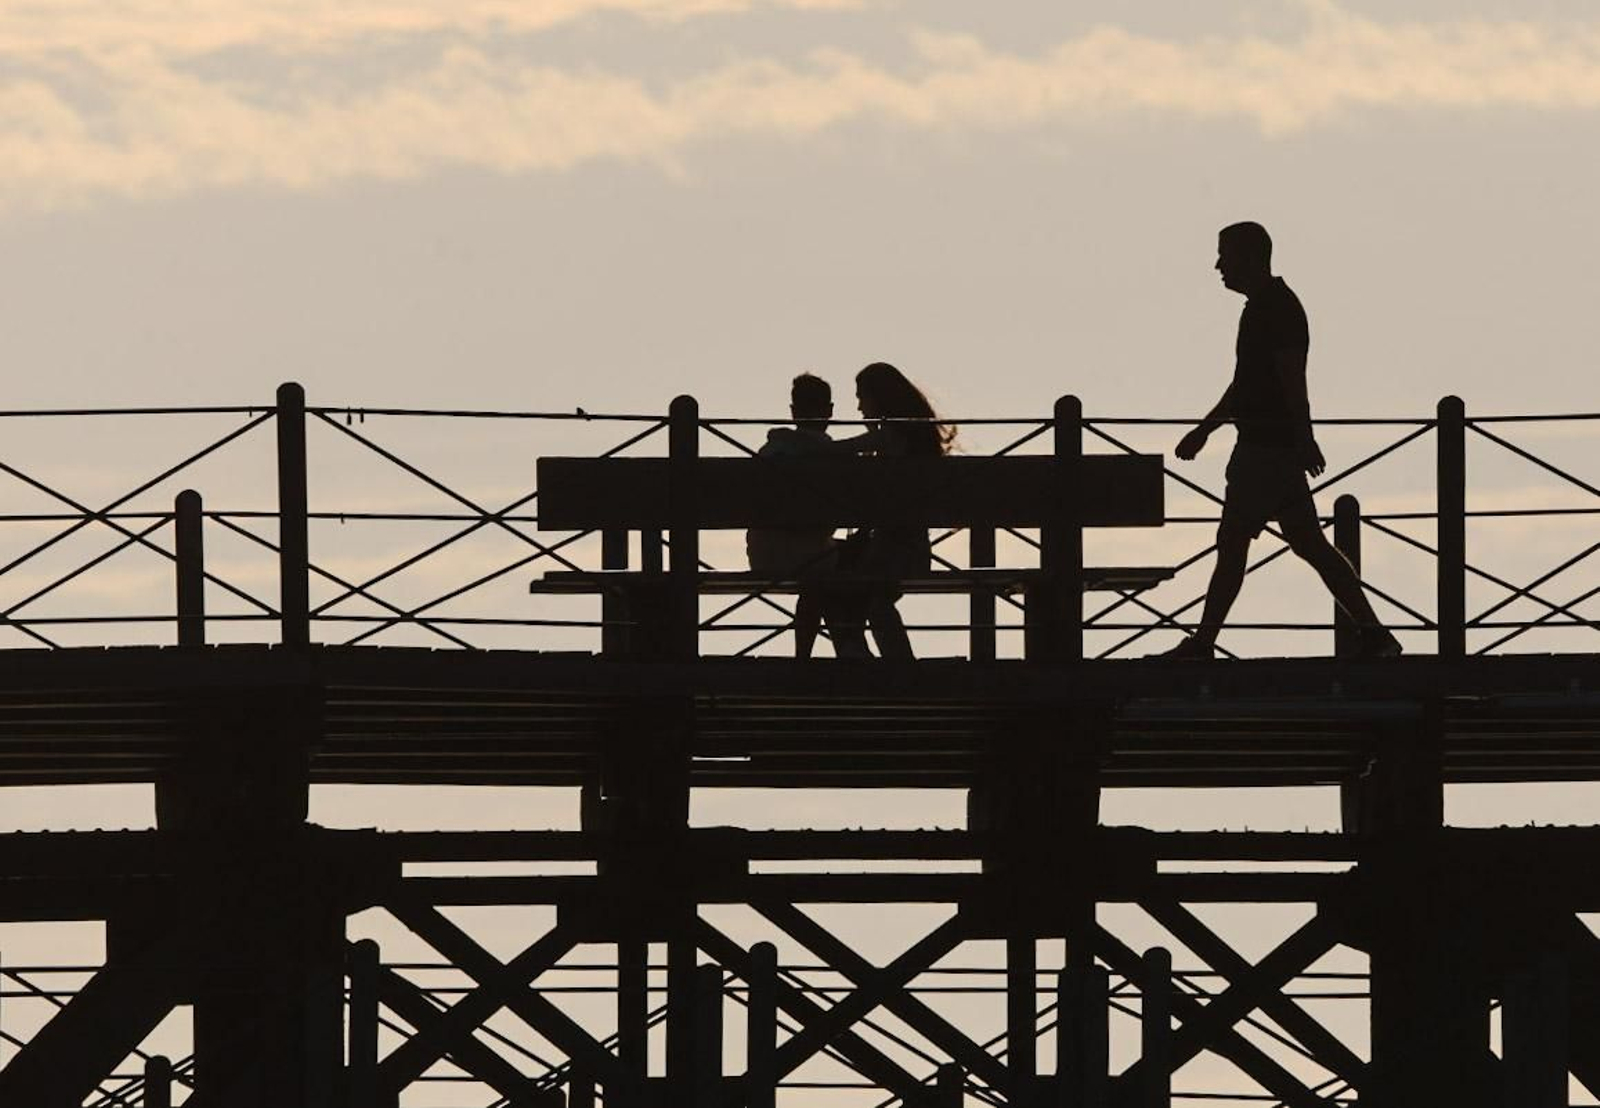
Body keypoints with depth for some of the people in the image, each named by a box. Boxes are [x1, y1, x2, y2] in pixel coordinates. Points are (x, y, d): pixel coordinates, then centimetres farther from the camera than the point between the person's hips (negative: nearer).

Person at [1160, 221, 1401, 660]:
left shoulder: (1276, 308, -12)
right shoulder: (1262, 306, 19)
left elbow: (1292, 380, -20)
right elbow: (1246, 383, 27)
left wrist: (1304, 440, -25)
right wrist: (1205, 429, 30)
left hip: (1267, 447, -10)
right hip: (1265, 444, 10)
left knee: (1233, 540, -6)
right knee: (1308, 543, 7)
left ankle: (1202, 643, -3)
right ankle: (1373, 635, 5)